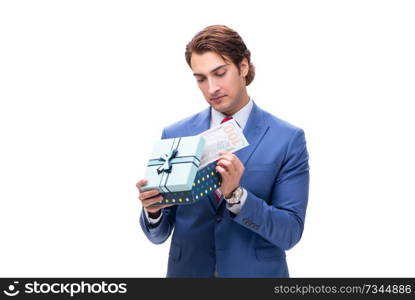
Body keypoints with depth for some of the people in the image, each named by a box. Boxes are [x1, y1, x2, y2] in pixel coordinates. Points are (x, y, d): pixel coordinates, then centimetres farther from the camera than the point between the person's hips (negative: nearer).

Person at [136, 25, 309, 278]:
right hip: (187, 271, 2)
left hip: (257, 273, -2)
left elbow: (290, 232, -13)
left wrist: (236, 195, -27)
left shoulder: (288, 139, -9)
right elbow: (159, 233, -1)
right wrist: (152, 209, -22)